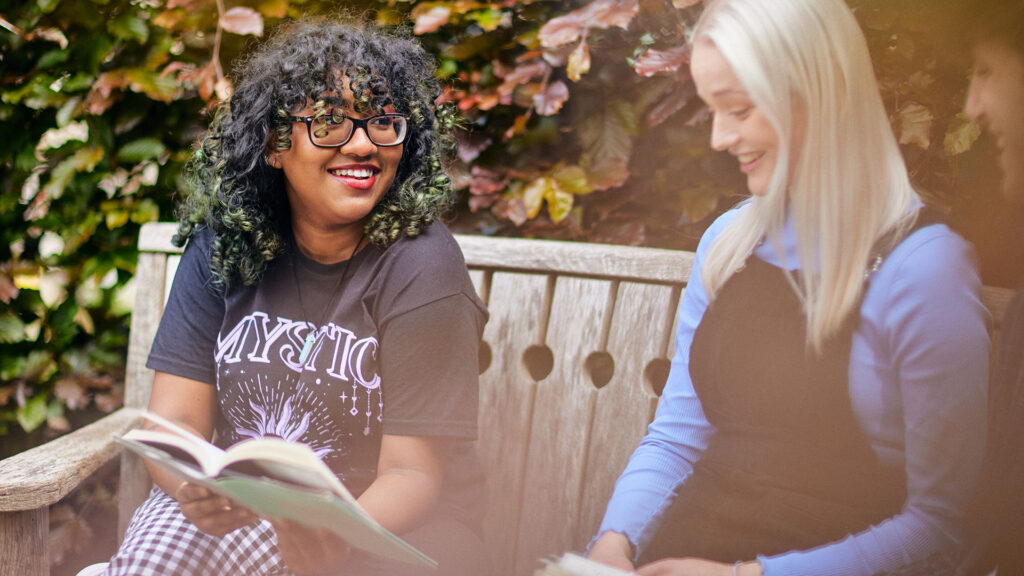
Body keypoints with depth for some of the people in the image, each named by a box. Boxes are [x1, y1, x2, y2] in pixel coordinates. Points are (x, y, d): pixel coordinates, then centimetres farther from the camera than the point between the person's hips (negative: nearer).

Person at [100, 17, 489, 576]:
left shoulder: (420, 263, -13)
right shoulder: (224, 245, -2)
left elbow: (412, 474, -15)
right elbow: (176, 419, -5)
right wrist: (198, 487, -29)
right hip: (238, 507, 2)